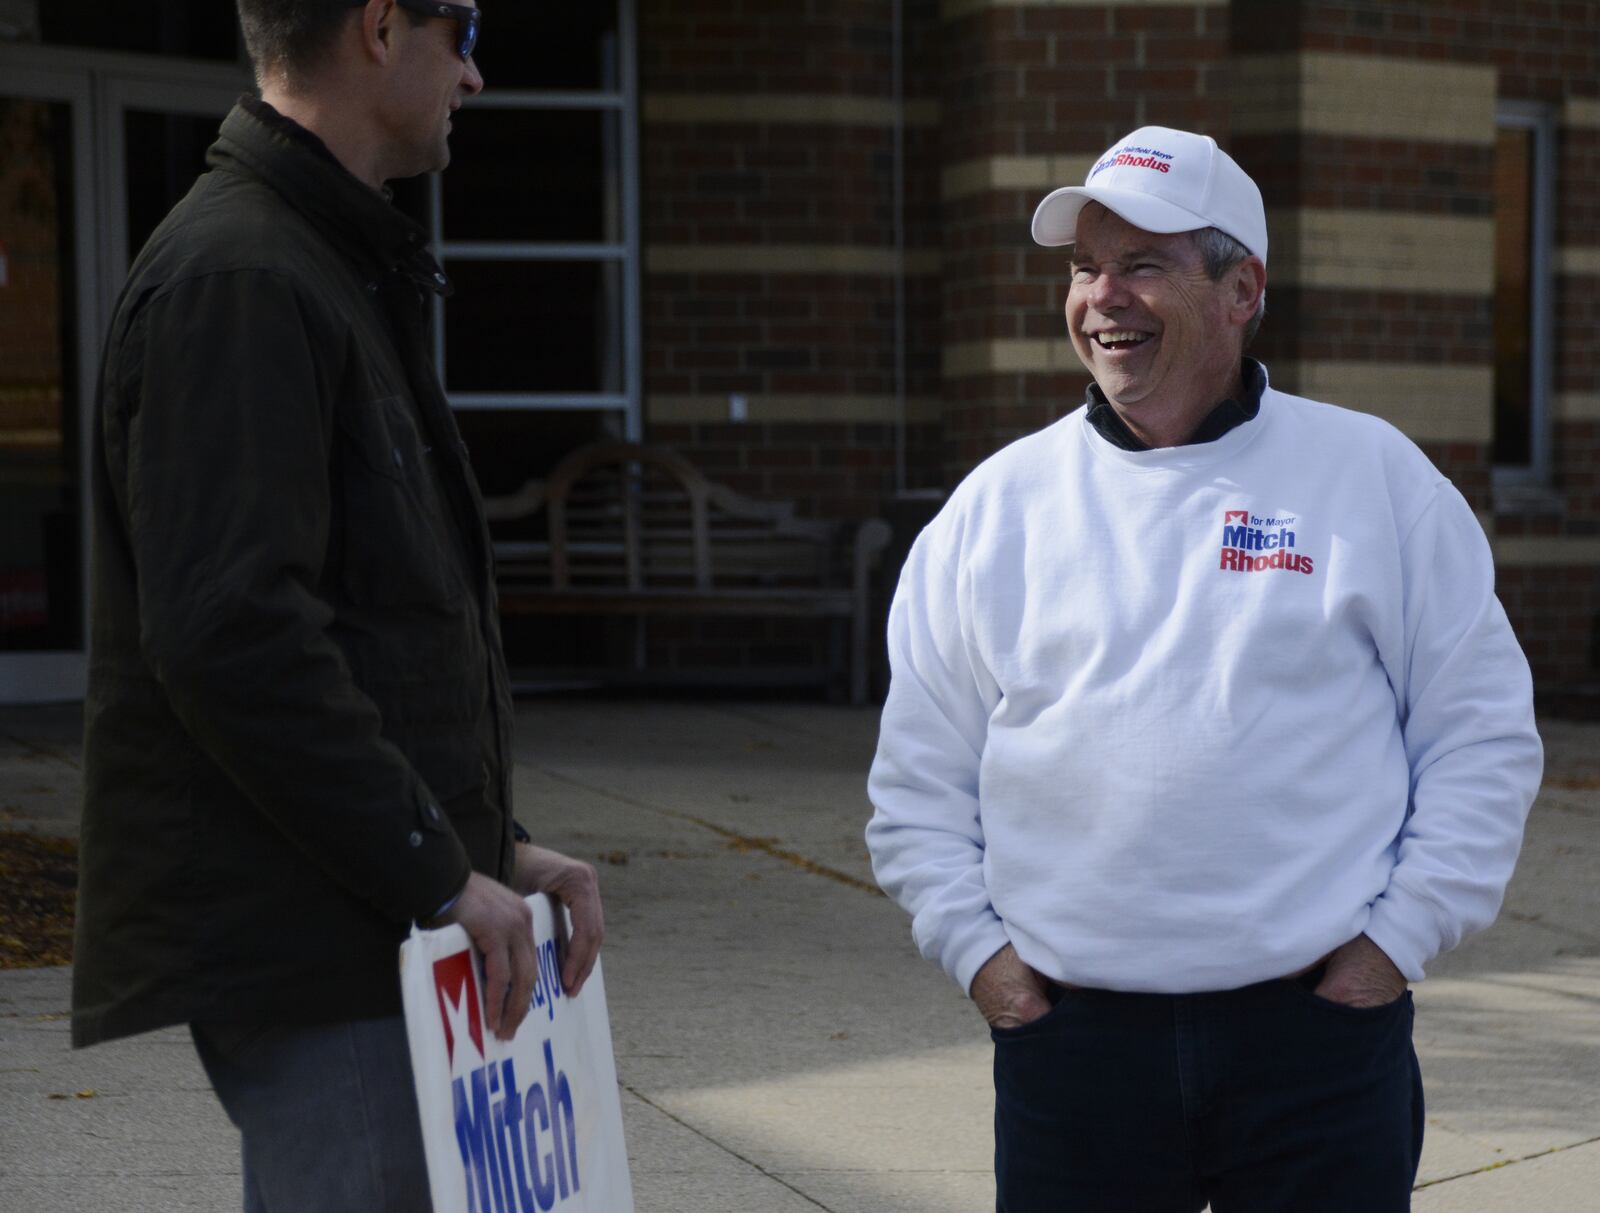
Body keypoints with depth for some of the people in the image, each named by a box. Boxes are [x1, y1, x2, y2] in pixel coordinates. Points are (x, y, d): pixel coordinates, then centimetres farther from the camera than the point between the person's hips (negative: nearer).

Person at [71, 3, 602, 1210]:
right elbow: (230, 635, -24)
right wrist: (438, 874, -19)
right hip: (303, 943, -10)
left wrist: (493, 846, 13)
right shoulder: (239, 279, -14)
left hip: (374, 930, 10)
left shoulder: (341, 273, 19)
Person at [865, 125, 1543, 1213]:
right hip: (1068, 1032, 2)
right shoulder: (997, 504, 7)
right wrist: (974, 947, 1)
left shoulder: (1376, 480, 3)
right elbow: (919, 775, 11)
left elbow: (1483, 735, 4)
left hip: (1320, 1026, -1)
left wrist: (1401, 936, -3)